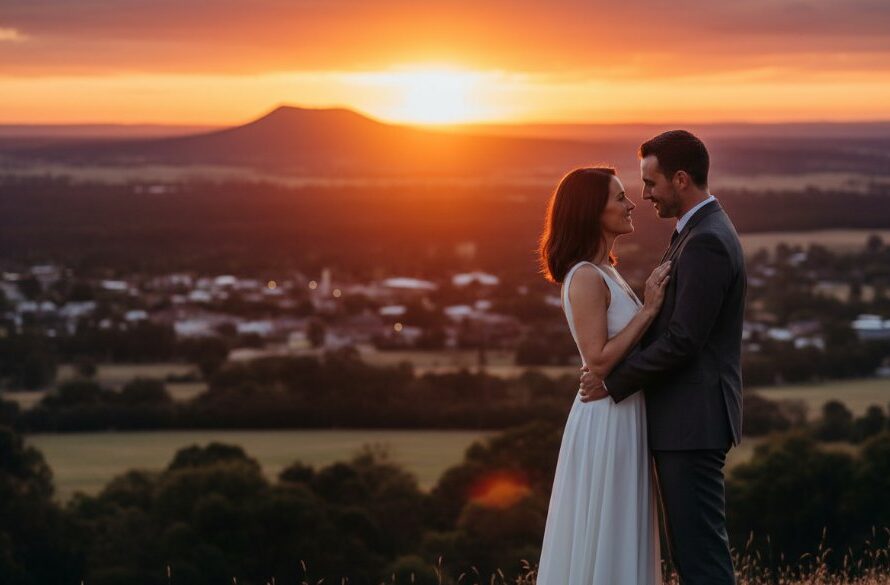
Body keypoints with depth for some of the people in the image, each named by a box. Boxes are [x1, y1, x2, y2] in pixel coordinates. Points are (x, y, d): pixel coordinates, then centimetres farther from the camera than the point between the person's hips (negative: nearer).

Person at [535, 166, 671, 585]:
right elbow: (599, 360, -22)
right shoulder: (586, 278, -16)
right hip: (607, 420, -10)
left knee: (619, 542, 14)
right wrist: (649, 309, -19)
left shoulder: (604, 272, 13)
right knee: (600, 541, -3)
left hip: (624, 419, 10)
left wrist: (651, 302, 9)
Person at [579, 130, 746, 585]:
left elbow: (683, 341, -21)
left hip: (692, 420, -10)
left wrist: (614, 382, -12)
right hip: (688, 418, 10)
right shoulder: (704, 232, 16)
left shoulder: (706, 242, -17)